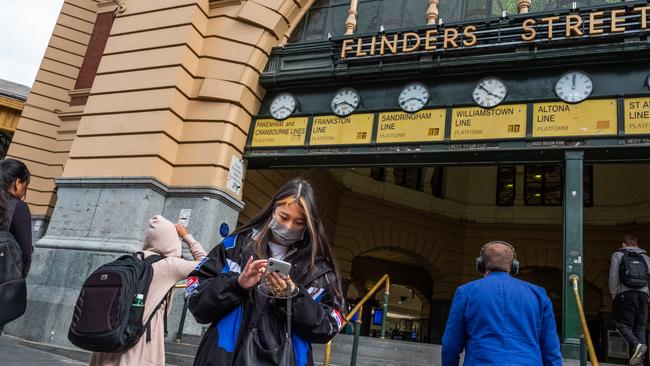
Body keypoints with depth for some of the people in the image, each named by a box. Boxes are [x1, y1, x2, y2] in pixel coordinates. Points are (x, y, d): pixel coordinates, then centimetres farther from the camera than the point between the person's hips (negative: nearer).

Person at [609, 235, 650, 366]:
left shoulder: (618, 255, 8)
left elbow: (613, 276, -2)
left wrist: (614, 295, 4)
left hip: (625, 294, -4)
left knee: (622, 324, 1)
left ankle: (636, 345, -26)